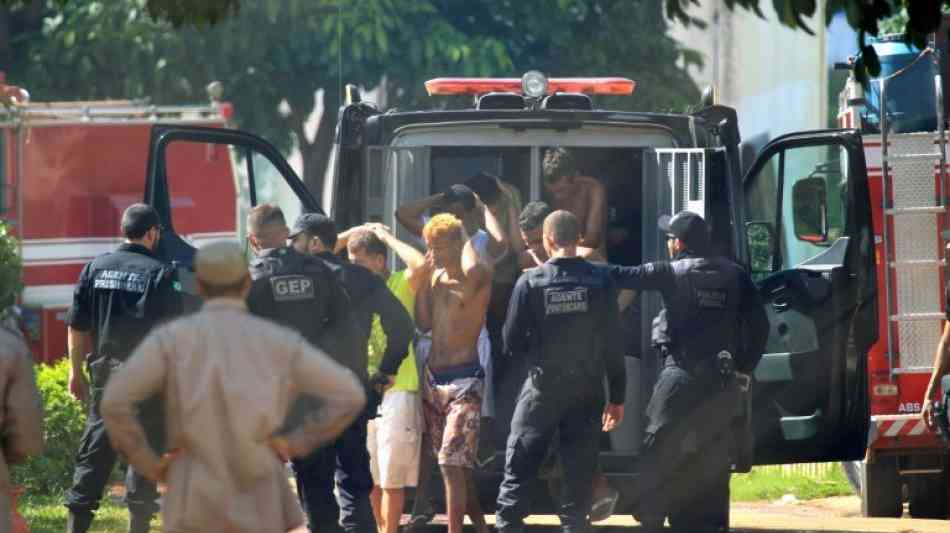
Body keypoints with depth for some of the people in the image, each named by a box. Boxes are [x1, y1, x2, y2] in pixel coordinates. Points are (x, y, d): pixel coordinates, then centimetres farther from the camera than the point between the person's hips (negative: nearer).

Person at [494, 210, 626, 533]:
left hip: (543, 387, -1)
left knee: (518, 469, 5)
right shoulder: (600, 282, -6)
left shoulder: (530, 282, -9)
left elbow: (513, 343, -4)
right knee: (579, 473, 6)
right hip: (588, 390, 1)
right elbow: (613, 345, -3)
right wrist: (617, 397, 4)